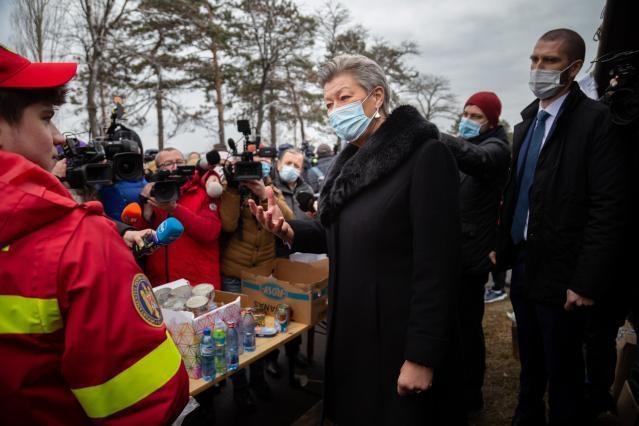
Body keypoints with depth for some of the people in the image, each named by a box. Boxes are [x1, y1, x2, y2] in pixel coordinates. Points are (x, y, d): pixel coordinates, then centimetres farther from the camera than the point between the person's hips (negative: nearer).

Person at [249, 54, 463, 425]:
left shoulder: (426, 155, -17)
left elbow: (437, 262, -21)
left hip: (402, 333, -7)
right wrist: (291, 231, -5)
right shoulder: (351, 160, 8)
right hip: (352, 327, 8)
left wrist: (422, 355, -20)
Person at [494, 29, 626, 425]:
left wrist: (586, 281, -18)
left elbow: (609, 208, -17)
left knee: (563, 370, 9)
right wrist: (503, 247, 9)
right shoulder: (527, 122, 10)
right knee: (530, 361, 21)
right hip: (523, 264, 7)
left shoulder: (595, 119, -12)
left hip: (560, 272, -7)